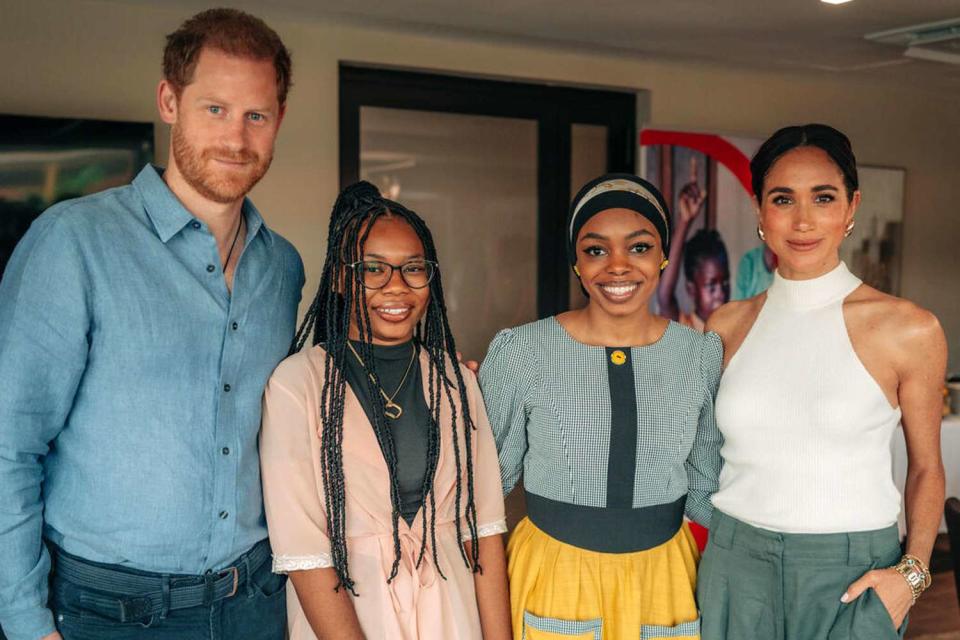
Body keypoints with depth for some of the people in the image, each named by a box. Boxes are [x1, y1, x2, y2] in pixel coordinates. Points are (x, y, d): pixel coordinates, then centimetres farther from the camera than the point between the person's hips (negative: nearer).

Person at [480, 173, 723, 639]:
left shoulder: (702, 355, -5)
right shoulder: (521, 352, -13)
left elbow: (704, 491, 4)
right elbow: (490, 478, -2)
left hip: (664, 576, 3)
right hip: (553, 577, -2)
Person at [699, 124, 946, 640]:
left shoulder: (909, 330, -7)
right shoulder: (727, 324, 2)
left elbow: (926, 467, 2)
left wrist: (912, 570, -8)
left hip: (853, 575, -2)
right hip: (736, 563, 3)